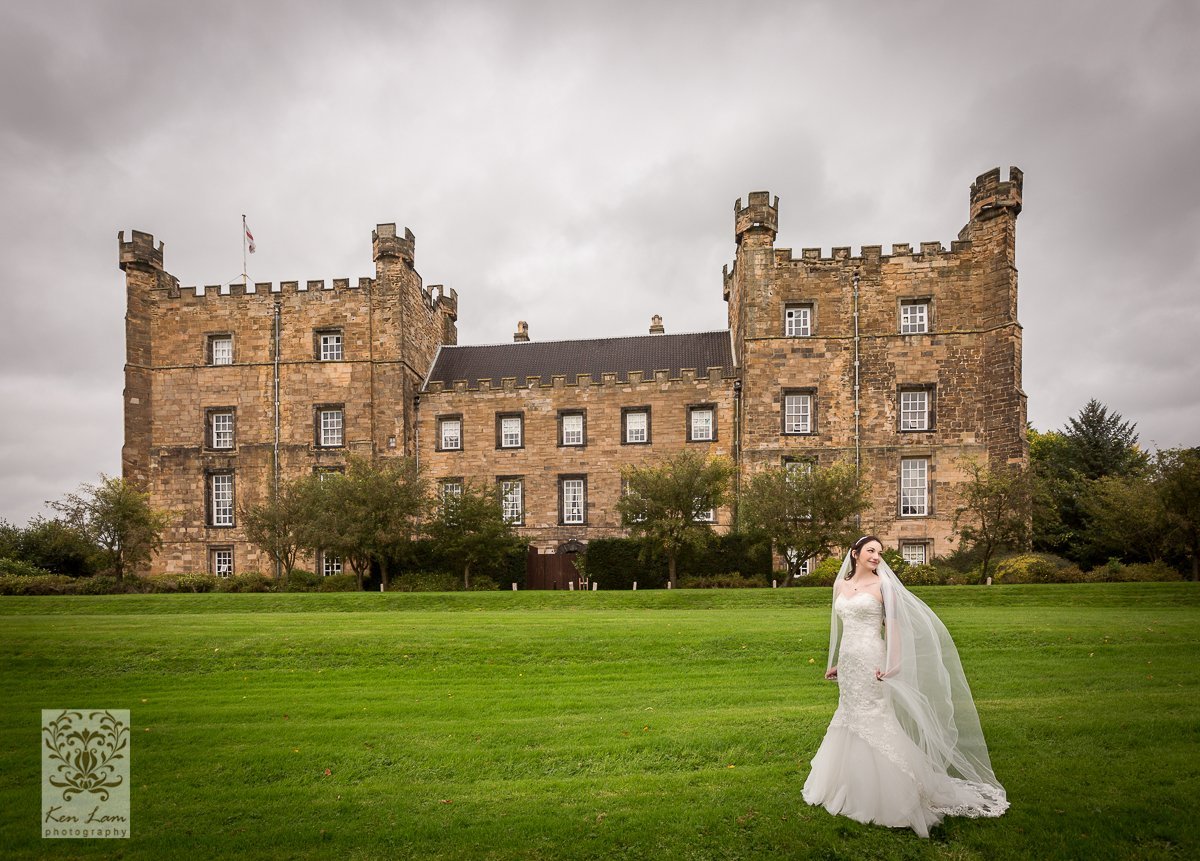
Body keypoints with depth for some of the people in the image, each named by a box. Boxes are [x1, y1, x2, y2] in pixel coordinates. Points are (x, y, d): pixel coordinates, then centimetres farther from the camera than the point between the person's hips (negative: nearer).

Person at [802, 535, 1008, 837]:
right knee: (850, 720, 13)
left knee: (876, 724, -3)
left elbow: (893, 627, -9)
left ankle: (893, 797, 10)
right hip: (848, 663, 6)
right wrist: (836, 663, 22)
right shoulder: (841, 585, 10)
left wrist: (893, 663, -21)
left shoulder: (883, 585, -5)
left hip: (870, 663, -6)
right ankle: (855, 790, 29)